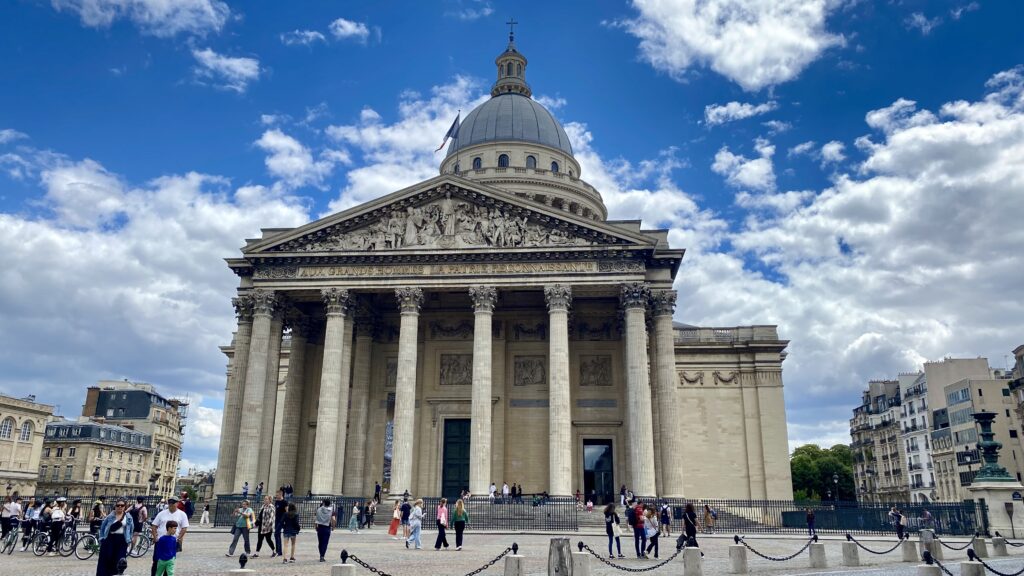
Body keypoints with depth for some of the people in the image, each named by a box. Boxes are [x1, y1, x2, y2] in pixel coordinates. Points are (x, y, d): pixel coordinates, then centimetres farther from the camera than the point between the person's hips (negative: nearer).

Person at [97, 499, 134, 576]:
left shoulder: (129, 517, 4)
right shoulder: (110, 516, 0)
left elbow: (131, 529, 11)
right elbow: (102, 527, 7)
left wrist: (129, 540, 7)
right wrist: (102, 538, 1)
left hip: (122, 540, 1)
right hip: (109, 538, -1)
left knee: (118, 560, 2)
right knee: (105, 559, -2)